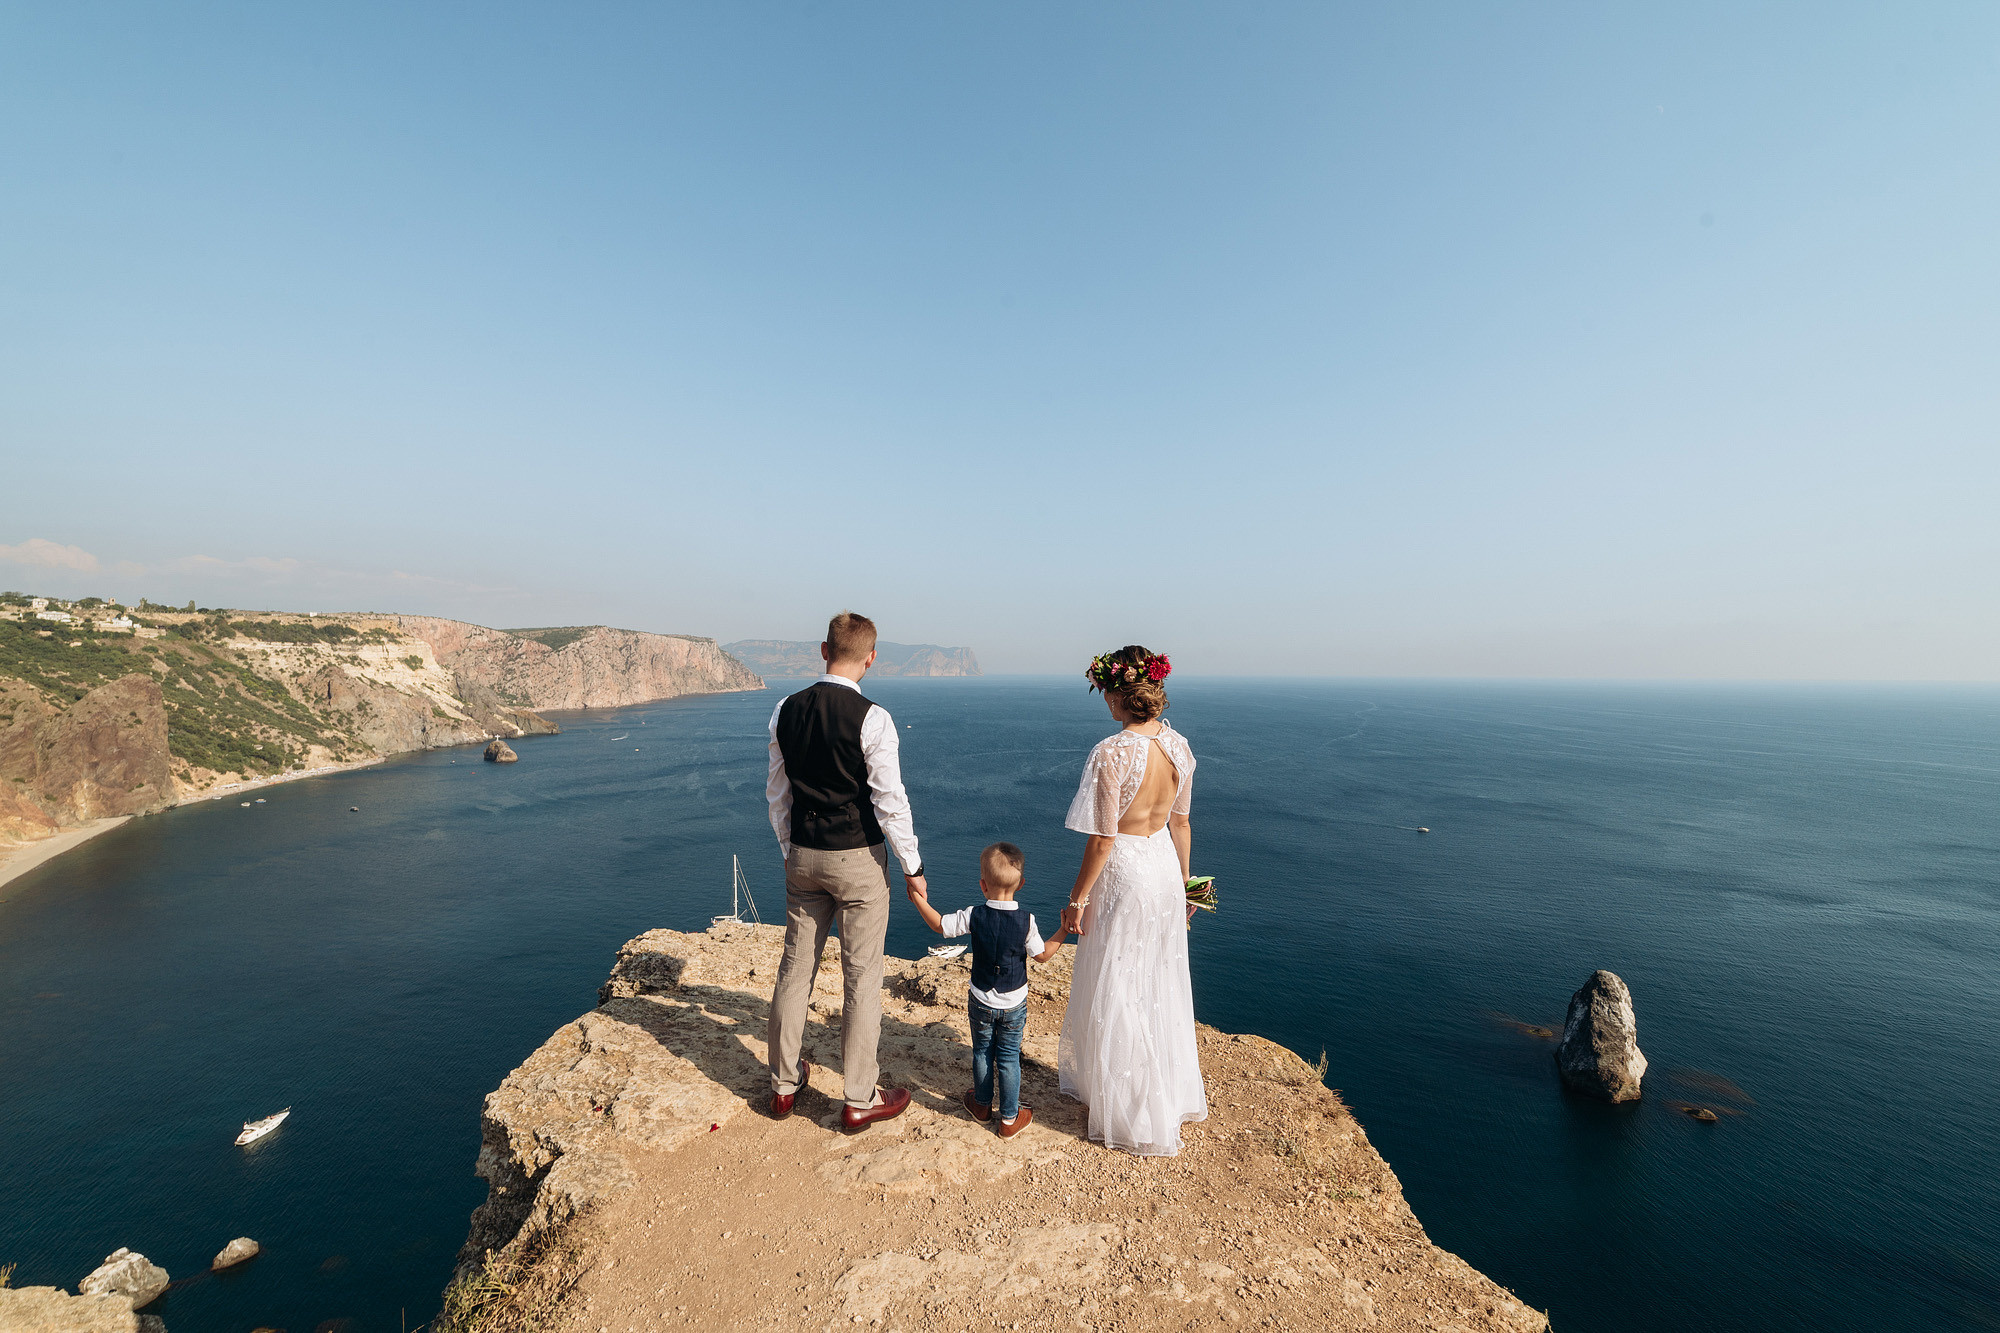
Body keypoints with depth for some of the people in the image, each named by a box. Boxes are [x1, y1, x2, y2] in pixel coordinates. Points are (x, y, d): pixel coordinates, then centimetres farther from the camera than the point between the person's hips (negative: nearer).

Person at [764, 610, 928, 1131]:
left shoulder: (786, 710, -1)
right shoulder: (872, 718, -18)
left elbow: (777, 791, 7)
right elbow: (890, 800, -16)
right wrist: (913, 866, -5)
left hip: (804, 855, 5)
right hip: (859, 859, -5)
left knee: (796, 967, 18)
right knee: (862, 977, 9)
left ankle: (784, 1082, 36)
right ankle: (859, 1099, 23)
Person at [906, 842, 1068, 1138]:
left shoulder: (974, 916, -18)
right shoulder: (1026, 921, -20)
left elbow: (939, 925, -7)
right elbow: (1042, 955, -11)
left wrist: (919, 900, 5)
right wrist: (1064, 931, -1)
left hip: (981, 1002, 1)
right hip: (1014, 1005, -1)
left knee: (982, 1053, 21)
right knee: (1009, 1058, 13)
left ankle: (982, 1105, 40)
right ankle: (1009, 1118, 25)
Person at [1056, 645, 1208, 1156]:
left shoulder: (1112, 754, -25)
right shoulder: (1178, 745, -3)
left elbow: (1102, 839, -20)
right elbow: (1181, 822, 6)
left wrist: (1078, 897, -8)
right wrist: (1183, 882, 18)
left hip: (1123, 874, -7)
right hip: (1165, 865, 7)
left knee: (1117, 994, 11)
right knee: (1163, 984, 24)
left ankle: (1135, 1117, 29)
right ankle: (1176, 1093, 44)